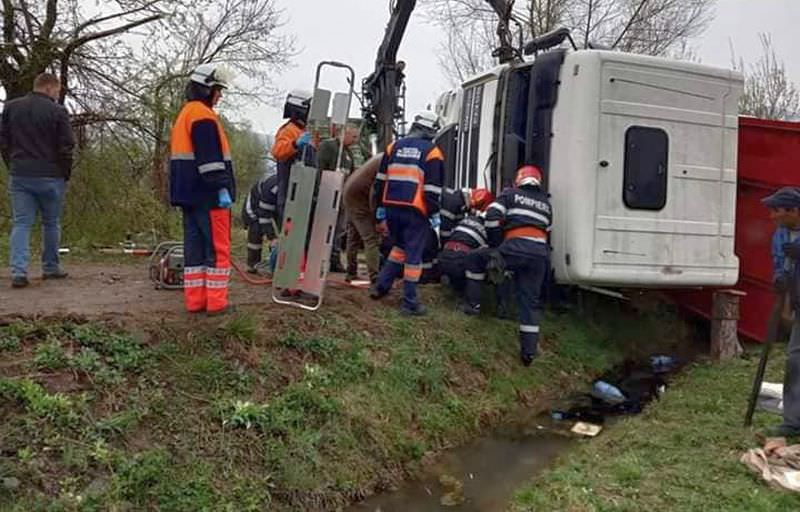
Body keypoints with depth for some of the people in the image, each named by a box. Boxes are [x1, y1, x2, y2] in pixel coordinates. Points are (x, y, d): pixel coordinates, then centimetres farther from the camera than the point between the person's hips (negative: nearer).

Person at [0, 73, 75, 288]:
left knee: (21, 224, 3)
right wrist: (66, 174, 6)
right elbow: (66, 147, -7)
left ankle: (18, 271, -8)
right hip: (50, 177, -3)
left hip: (19, 176, 3)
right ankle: (51, 267, 21)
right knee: (51, 224, 11)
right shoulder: (57, 112, -7)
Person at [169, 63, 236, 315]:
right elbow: (210, 157, -20)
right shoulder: (203, 115, -11)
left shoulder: (184, 115, 22)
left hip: (189, 194, 10)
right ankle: (216, 302, -3)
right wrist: (222, 188, -21)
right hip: (208, 194, -10)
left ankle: (195, 300, 13)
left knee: (194, 246, 10)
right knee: (218, 247, -5)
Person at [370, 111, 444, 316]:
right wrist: (434, 213, -1)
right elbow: (433, 187, -7)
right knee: (414, 254, 1)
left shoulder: (394, 146, 12)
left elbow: (381, 179, 14)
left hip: (392, 207, 5)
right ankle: (410, 302, 4)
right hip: (415, 211, -5)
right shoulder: (431, 152, -3)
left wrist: (380, 205, 20)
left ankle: (381, 286, 22)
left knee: (399, 246, 24)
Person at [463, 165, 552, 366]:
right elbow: (546, 229, 23)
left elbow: (492, 217, 0)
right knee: (531, 300, 8)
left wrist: (495, 243, 10)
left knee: (476, 259, 18)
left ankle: (473, 304, 17)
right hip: (541, 254, 4)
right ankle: (529, 350, 5)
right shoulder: (546, 203, 29)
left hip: (516, 249, -4)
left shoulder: (511, 194, 14)